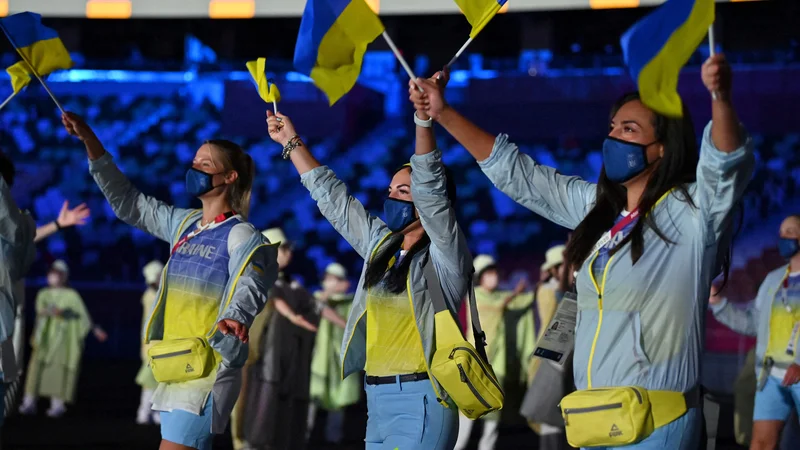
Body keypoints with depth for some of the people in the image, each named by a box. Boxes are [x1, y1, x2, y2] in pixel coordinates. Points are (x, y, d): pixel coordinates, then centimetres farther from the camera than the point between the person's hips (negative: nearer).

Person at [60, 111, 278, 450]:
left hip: (210, 365, -8)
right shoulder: (184, 223, 14)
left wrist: (233, 320, -47)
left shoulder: (241, 235, -8)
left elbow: (248, 288, -24)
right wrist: (90, 142, 15)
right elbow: (128, 203, 20)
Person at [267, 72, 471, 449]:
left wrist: (423, 120, -31)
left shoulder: (445, 256, -5)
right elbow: (333, 198, 24)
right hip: (377, 399, 8)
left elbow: (430, 190, -20)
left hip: (420, 402, -8)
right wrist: (291, 143, 27)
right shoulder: (381, 244, 16)